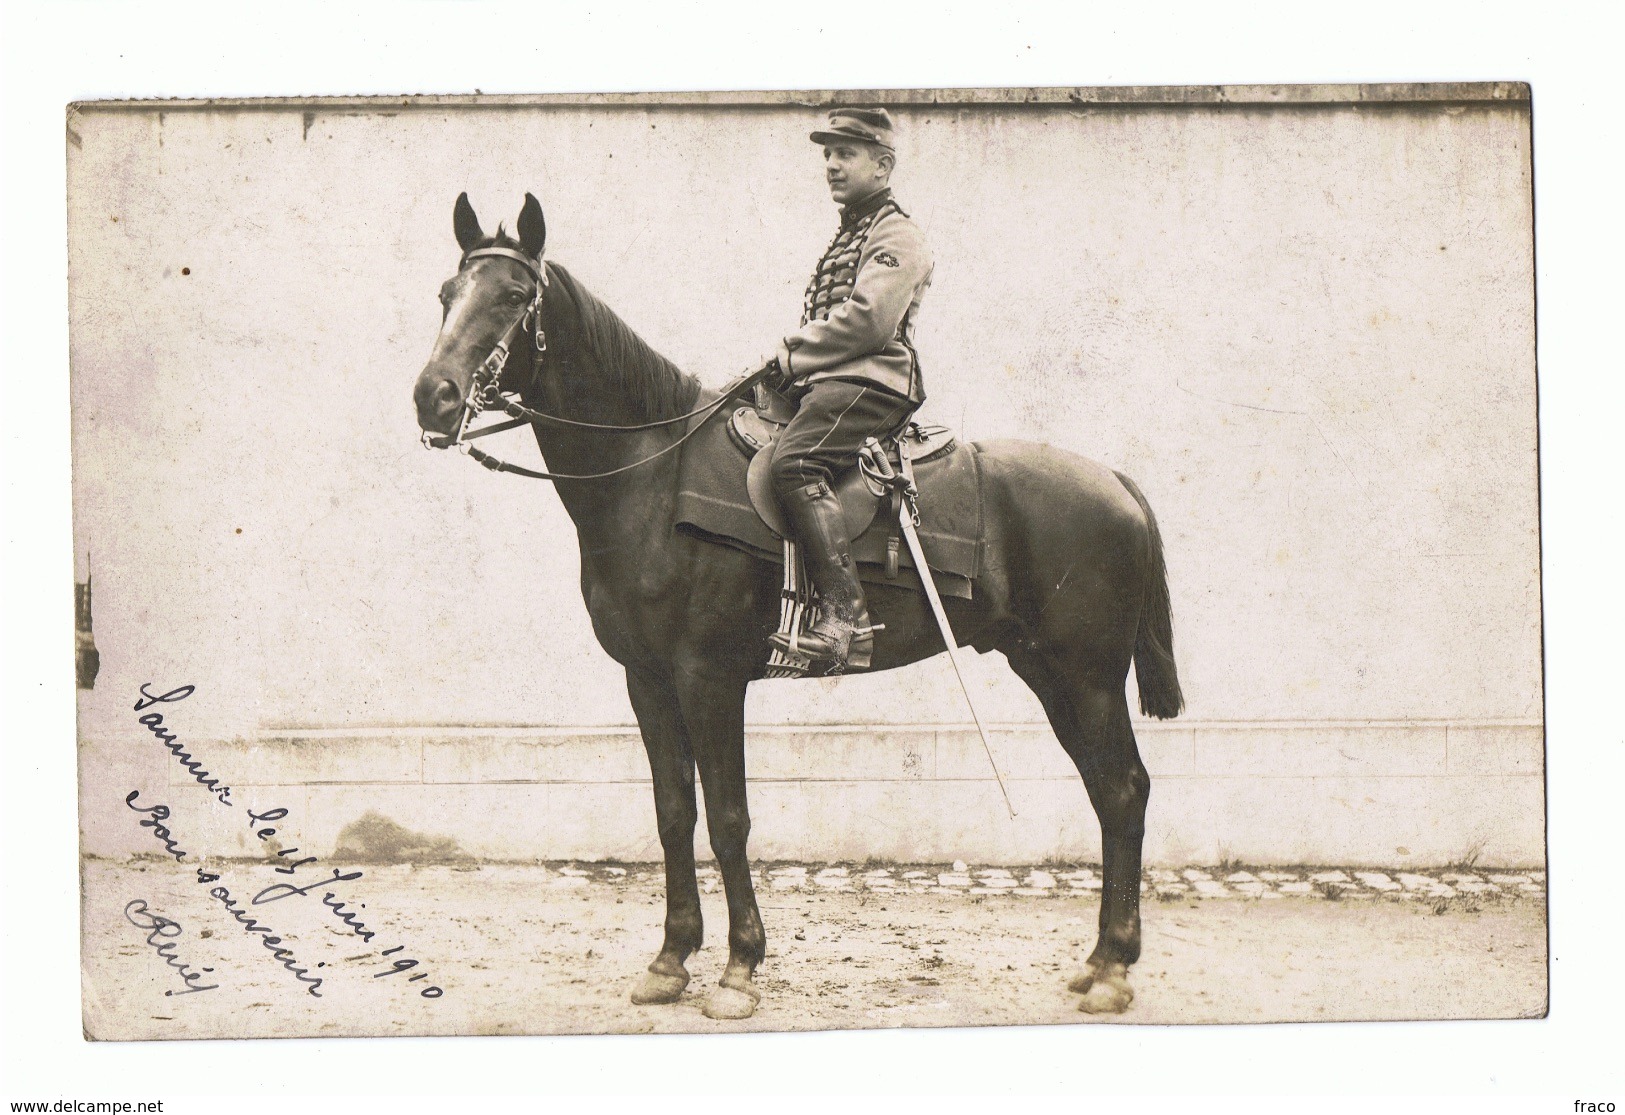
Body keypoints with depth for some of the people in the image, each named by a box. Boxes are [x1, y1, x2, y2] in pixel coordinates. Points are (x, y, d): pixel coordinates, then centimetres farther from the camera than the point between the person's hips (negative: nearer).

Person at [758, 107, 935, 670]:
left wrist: (791, 356, -11)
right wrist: (791, 360, 12)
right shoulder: (849, 235, 30)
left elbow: (866, 319, -15)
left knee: (794, 460, -33)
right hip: (829, 382, 11)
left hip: (870, 382, -10)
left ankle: (844, 612, -41)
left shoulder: (896, 234, -1)